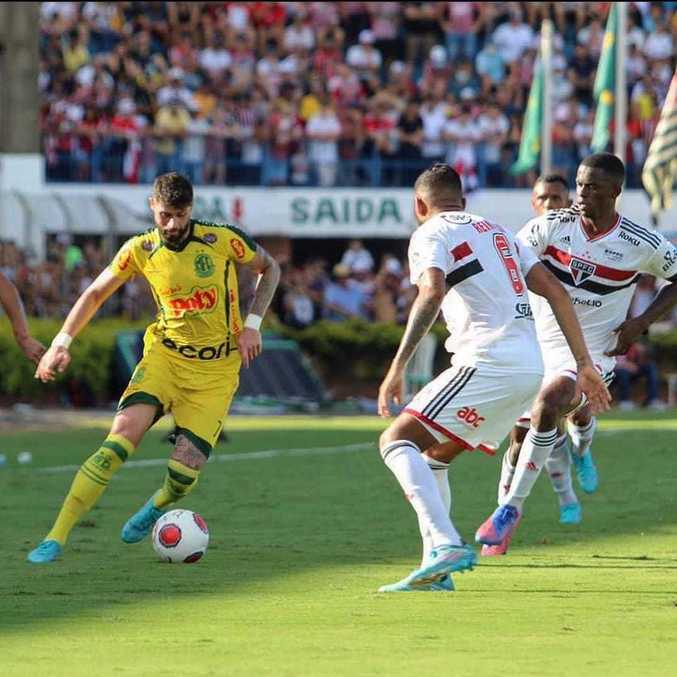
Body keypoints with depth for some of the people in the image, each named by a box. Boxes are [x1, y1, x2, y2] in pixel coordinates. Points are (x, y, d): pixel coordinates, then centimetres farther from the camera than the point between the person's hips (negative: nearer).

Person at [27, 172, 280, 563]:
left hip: (216, 369, -1)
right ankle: (56, 538, -22)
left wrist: (252, 324, -4)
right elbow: (96, 294, 9)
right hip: (165, 355, 1)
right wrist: (62, 342, -2)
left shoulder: (222, 240, -10)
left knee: (185, 472, -12)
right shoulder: (140, 250, -5)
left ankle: (159, 505, 28)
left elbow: (269, 269, 7)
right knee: (122, 436, -23)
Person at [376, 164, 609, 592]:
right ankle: (437, 569, 14)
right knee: (435, 454, 20)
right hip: (532, 366, 8)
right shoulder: (497, 231, 26)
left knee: (397, 440, -8)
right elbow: (555, 291, 19)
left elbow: (431, 293, -17)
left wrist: (398, 368, -21)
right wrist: (585, 364, 18)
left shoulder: (431, 235, 3)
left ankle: (447, 544, -27)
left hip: (489, 361, -8)